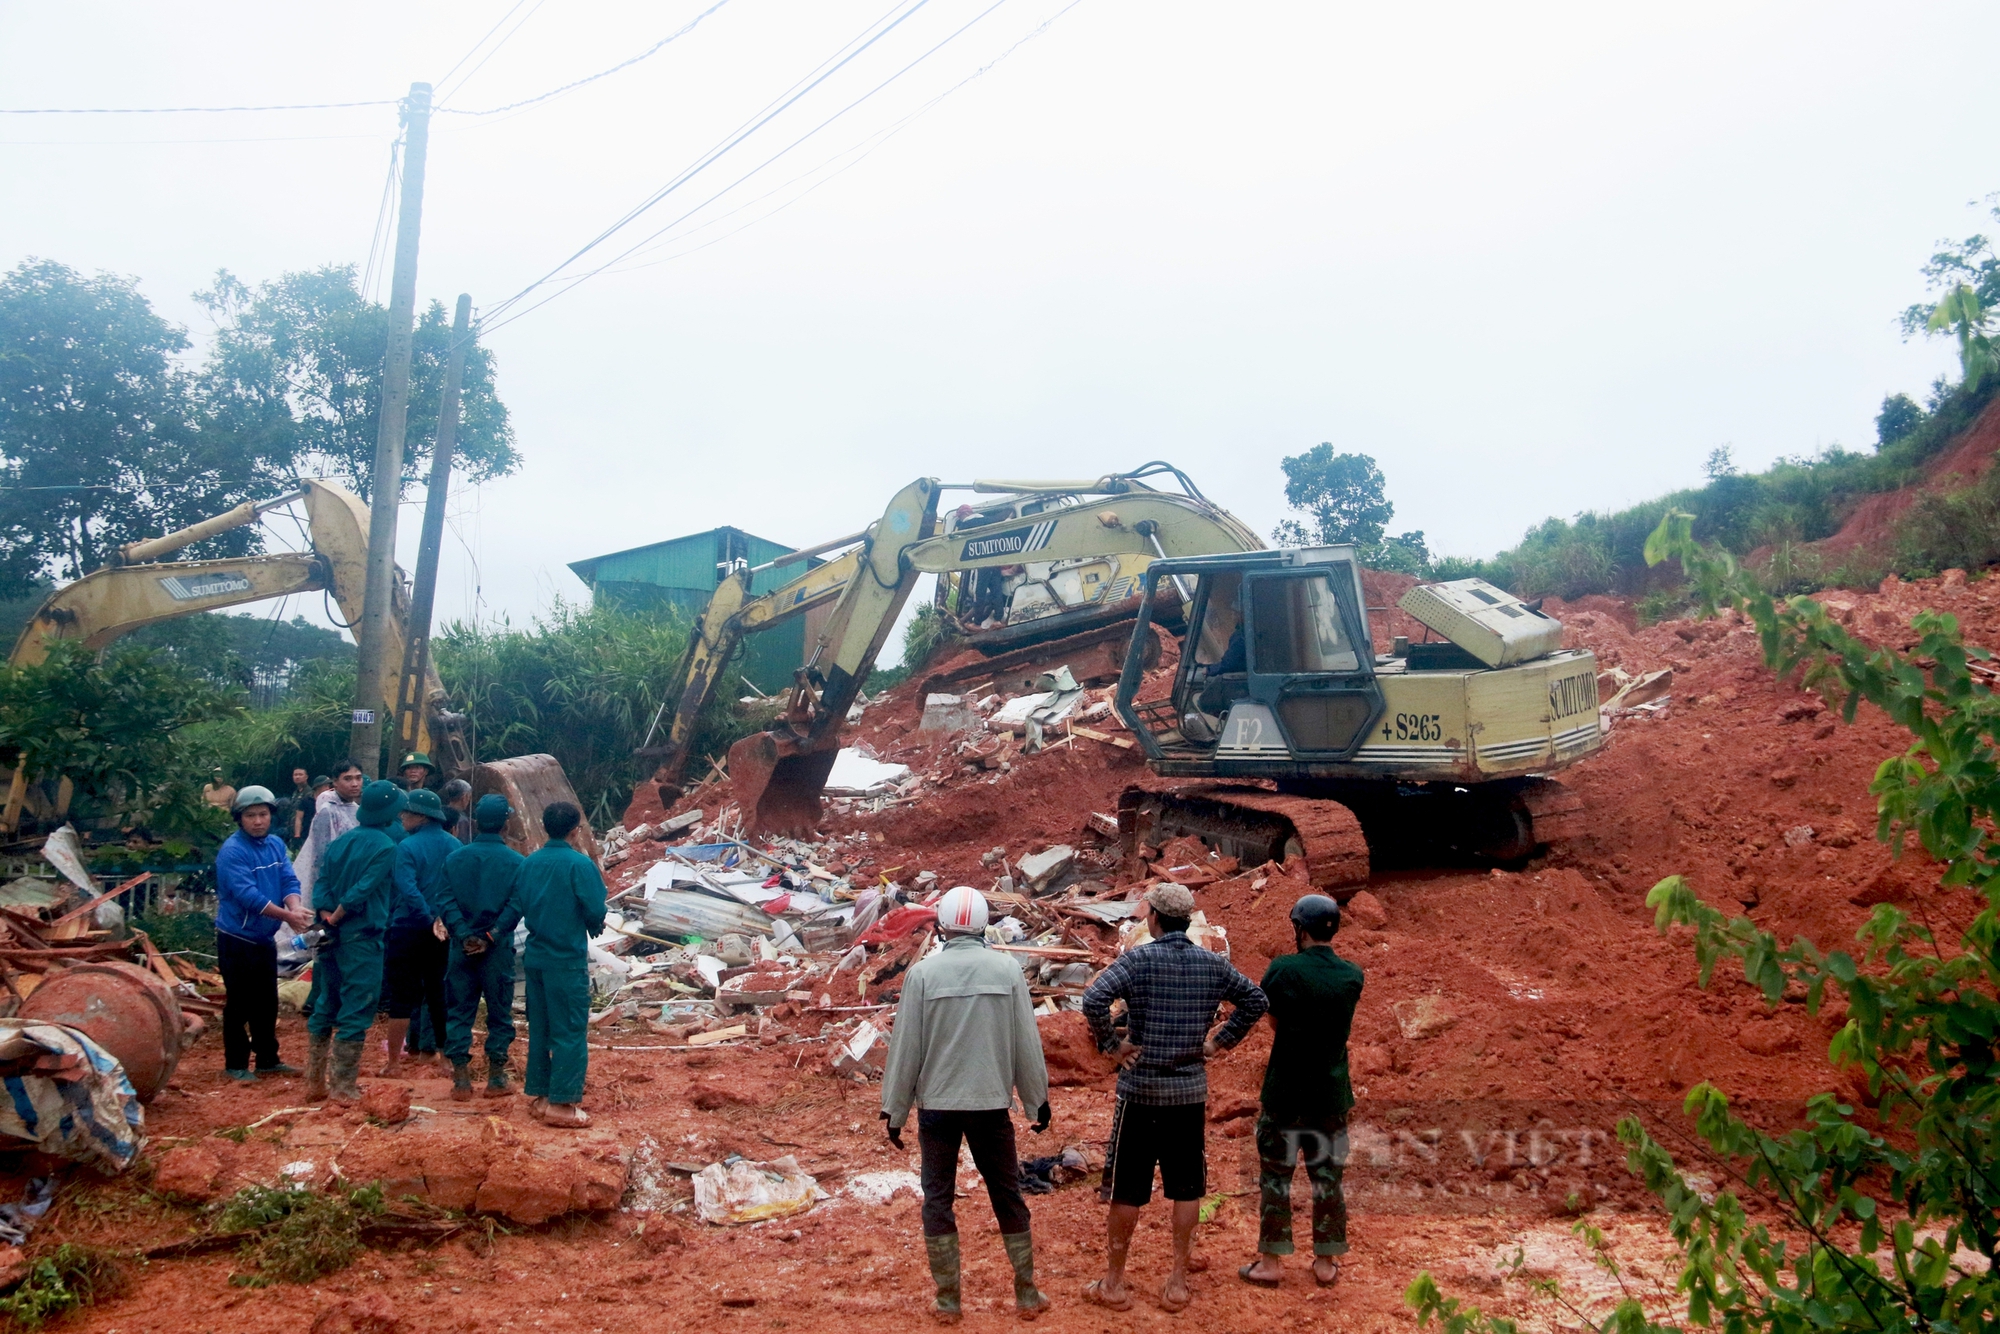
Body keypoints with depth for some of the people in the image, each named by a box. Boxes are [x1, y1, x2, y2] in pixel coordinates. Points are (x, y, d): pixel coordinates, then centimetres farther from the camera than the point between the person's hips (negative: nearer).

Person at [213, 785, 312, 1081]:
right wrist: (287, 916, -29)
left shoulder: (276, 844, 4)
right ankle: (235, 1064, 12)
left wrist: (296, 907, -23)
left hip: (265, 939, 7)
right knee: (239, 1004, 1)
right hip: (237, 940, -7)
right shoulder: (232, 851, -18)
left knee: (267, 1003, 15)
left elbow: (289, 881, -2)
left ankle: (268, 1060, 26)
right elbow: (248, 895, -27)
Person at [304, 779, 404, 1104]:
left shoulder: (340, 842, 8)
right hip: (362, 941, -7)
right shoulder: (385, 847, -12)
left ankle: (315, 1083, 23)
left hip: (333, 938, 7)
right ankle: (343, 1088, 5)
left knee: (324, 1007, 16)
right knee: (355, 1013, 0)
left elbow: (322, 884, 1)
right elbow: (362, 891, -19)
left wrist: (327, 917, -6)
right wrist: (335, 918, -8)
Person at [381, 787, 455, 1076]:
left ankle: (394, 1061, 8)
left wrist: (430, 918, -20)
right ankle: (446, 1051, 20)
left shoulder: (407, 847, -12)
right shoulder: (454, 846, 3)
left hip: (409, 929, -5)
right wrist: (442, 918, 6)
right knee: (439, 992, 14)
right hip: (444, 931, 5)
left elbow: (408, 889, -22)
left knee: (402, 996, 3)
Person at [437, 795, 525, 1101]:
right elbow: (515, 905, -15)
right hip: (499, 949, -2)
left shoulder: (454, 858, 1)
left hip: (462, 947, 2)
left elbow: (445, 901, -7)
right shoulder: (517, 863, -7)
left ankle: (461, 1079, 10)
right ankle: (496, 1078, 12)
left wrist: (464, 935, -10)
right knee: (499, 1012, 9)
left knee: (459, 1011, 10)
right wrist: (491, 936, -13)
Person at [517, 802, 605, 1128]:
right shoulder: (579, 864, -13)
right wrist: (595, 925, 6)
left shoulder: (529, 864, 4)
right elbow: (595, 910, -15)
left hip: (535, 956, 6)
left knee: (539, 1028, 14)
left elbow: (523, 907, 9)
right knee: (569, 1031, -1)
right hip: (568, 958, -6)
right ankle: (561, 1103, -1)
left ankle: (538, 1095, 21)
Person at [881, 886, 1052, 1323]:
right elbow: (1027, 1042, 1)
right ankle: (1027, 1295, 21)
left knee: (938, 1200, 10)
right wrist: (1039, 1100, 13)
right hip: (992, 1103, 1)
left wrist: (894, 1110, 6)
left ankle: (948, 1301, 15)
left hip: (937, 1103, -1)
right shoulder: (1006, 969, -4)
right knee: (1008, 1197, 13)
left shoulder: (923, 973, -7)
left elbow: (905, 1046, -3)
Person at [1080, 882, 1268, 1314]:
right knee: (1186, 1188, 13)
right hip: (1191, 1091, 3)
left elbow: (1094, 1000, -25)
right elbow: (1255, 1000, 8)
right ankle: (1178, 1284, 18)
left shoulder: (1139, 958, -13)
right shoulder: (1212, 963, 1)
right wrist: (1221, 1041, 9)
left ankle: (1114, 1283, 16)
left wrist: (1110, 1044, -13)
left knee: (1127, 1190, 7)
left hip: (1141, 1089, -3)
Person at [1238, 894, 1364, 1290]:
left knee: (1275, 1175, 8)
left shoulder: (1284, 969, -15)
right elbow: (1335, 1024, 7)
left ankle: (1271, 1261, 13)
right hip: (1332, 1093, 4)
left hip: (1285, 1092, -3)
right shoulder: (1352, 976, -3)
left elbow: (1274, 1021, -3)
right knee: (1328, 1176, 12)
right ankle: (1326, 1262, 20)